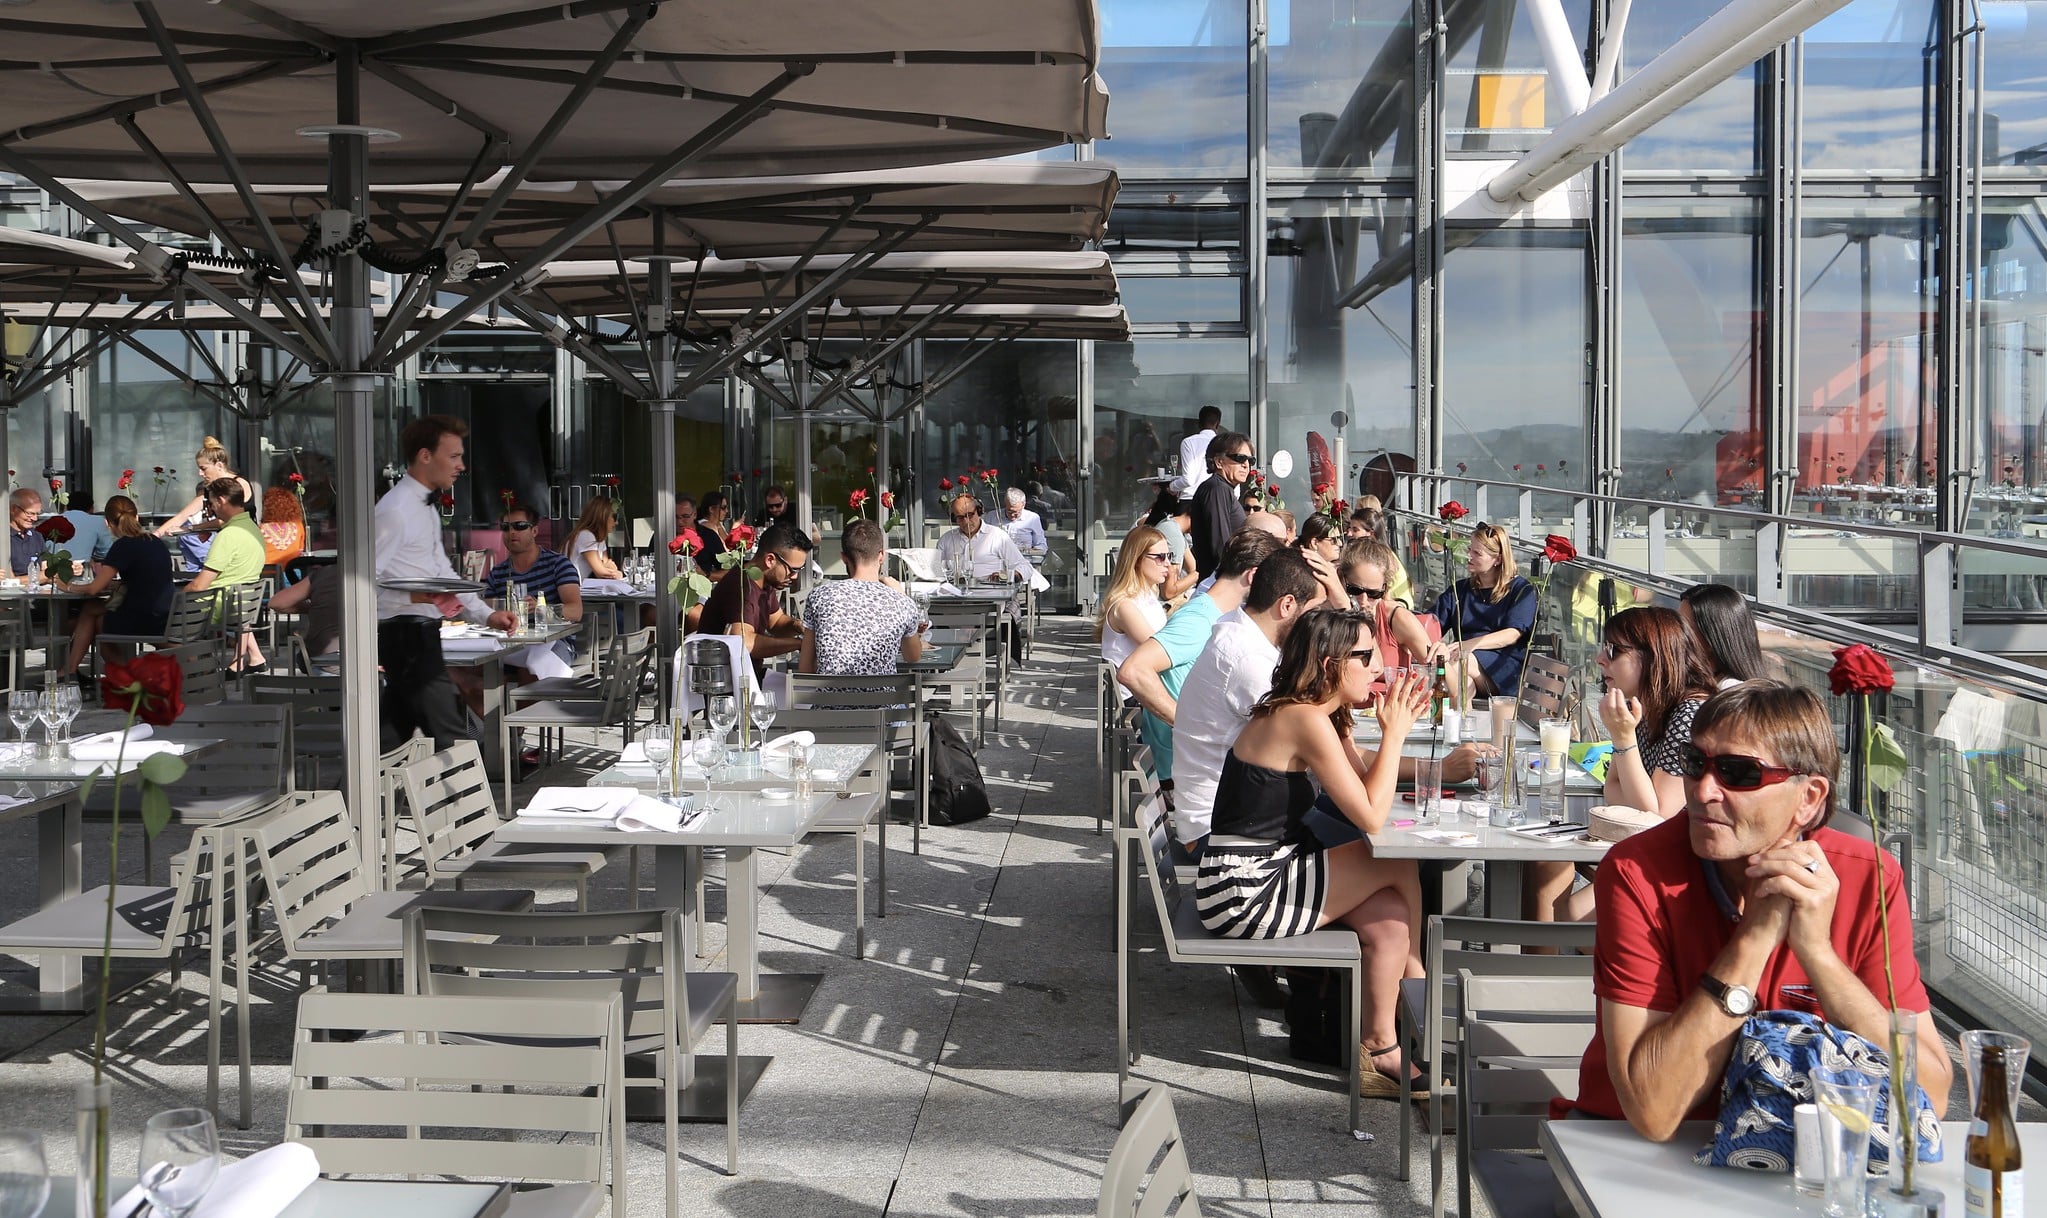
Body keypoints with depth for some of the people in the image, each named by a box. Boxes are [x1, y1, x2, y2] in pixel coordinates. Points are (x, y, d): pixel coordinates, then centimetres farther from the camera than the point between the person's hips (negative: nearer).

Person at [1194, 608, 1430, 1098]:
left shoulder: (1321, 715, 10)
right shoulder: (1306, 721, -20)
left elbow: (1367, 790, 12)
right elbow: (1371, 818, -20)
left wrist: (1395, 728, 1)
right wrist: (1395, 733, -10)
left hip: (1266, 875, 9)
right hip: (1243, 893, -9)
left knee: (1389, 920, -2)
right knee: (1401, 866, -5)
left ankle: (1381, 1051, 8)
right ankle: (1416, 981, 20)